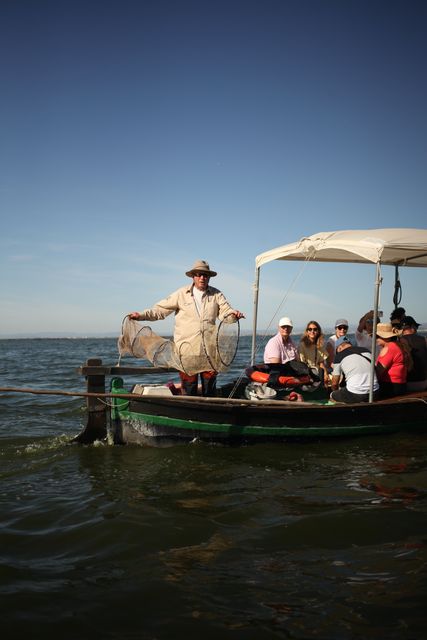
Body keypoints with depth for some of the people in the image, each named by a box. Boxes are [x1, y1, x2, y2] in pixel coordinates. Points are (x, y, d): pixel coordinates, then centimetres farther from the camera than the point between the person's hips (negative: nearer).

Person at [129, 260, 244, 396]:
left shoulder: (216, 294, 7)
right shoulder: (181, 294, 5)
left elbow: (225, 311, -3)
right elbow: (161, 309, 5)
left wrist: (234, 314, -26)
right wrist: (141, 315, -7)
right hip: (186, 348, -1)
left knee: (210, 386, 8)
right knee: (189, 387, 4)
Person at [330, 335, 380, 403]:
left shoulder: (339, 356, 4)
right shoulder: (366, 351, 16)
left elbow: (334, 383, 11)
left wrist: (336, 392, 33)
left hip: (355, 395, -4)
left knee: (333, 396, 19)